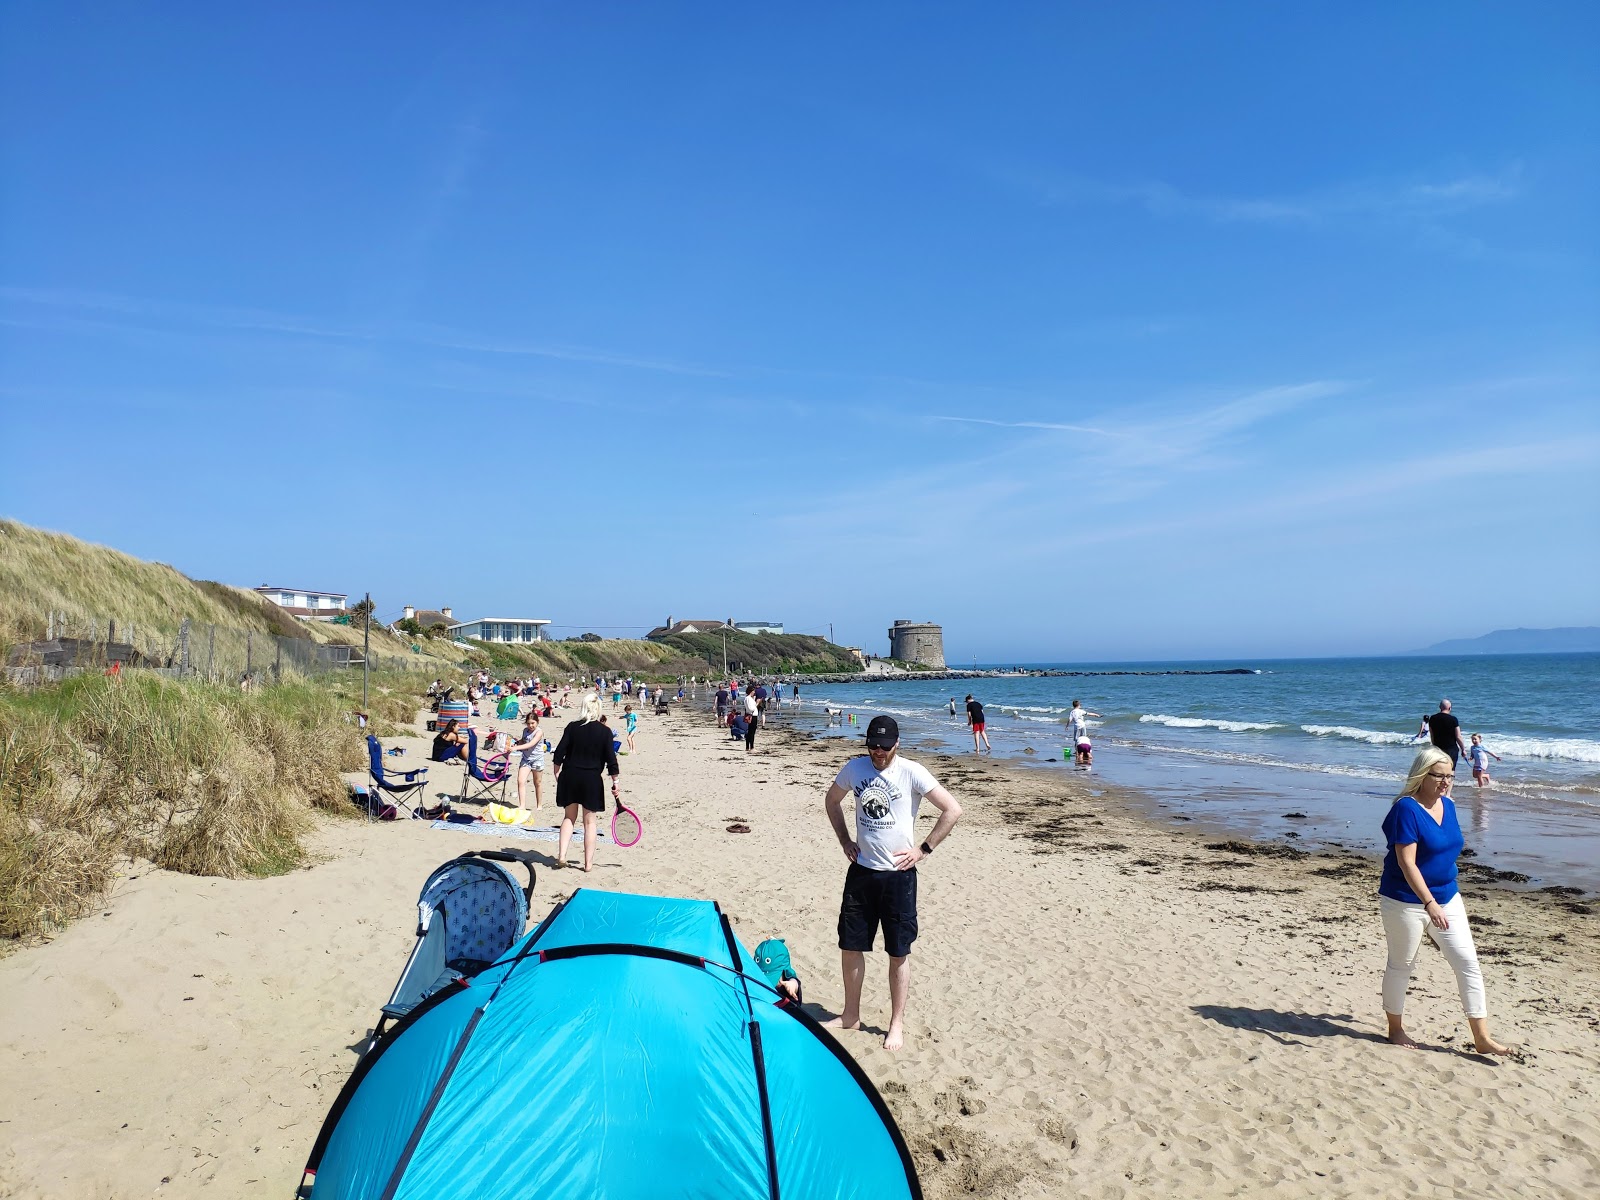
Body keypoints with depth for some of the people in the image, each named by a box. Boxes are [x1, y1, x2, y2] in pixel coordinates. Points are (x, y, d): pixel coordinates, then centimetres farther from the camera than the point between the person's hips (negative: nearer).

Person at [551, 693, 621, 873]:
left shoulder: (572, 727, -3)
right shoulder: (605, 731, -7)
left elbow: (559, 754, -2)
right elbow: (611, 759, -7)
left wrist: (557, 773, 11)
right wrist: (615, 781, 1)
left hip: (570, 777, 2)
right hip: (592, 779, -2)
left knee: (569, 818, 16)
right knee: (590, 822, 7)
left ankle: (561, 855, 5)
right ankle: (588, 863, 10)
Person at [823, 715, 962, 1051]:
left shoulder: (912, 772, -12)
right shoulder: (854, 768, 0)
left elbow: (953, 810, -12)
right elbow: (831, 801, 19)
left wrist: (923, 849, -11)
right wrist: (844, 840, 9)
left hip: (898, 874, -4)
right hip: (861, 871, 4)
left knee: (898, 952, 6)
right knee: (850, 945, 11)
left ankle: (897, 1024, 22)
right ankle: (850, 1015, 29)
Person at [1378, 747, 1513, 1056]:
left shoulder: (1448, 805, 4)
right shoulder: (1406, 809, -20)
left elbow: (1447, 850, 17)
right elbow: (1406, 862, -24)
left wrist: (1440, 899, 19)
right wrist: (1429, 903, -32)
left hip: (1446, 897, 7)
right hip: (1407, 901, -7)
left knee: (1468, 963, 4)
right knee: (1401, 964, 8)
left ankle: (1482, 1038, 13)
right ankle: (1395, 1029, 25)